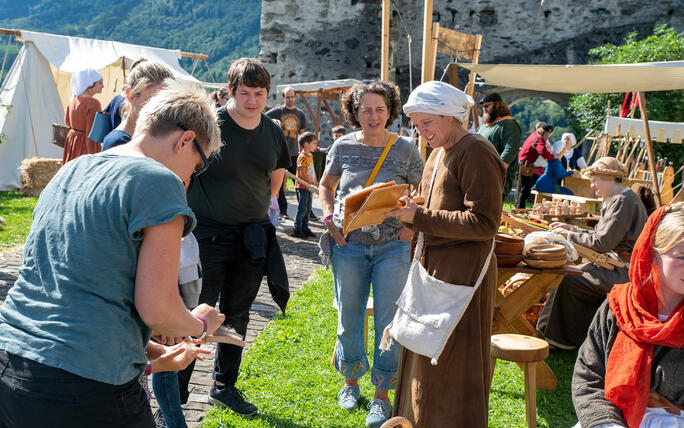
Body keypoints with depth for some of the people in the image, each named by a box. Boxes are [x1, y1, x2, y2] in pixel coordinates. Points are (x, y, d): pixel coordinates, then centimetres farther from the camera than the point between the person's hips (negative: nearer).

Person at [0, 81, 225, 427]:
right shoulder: (159, 182, -12)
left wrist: (151, 354, 25)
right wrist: (200, 324, 8)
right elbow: (156, 309, -14)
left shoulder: (71, 170, 13)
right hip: (88, 389, -8)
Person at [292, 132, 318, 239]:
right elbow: (303, 174, -19)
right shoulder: (302, 157, -15)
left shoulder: (310, 156, 14)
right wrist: (312, 183, -14)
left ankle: (305, 228, 21)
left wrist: (316, 182, 9)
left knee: (308, 209, 13)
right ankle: (296, 230, -2)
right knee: (302, 209, -7)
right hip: (302, 186, -9)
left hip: (309, 187, 9)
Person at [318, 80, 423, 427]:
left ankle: (381, 395, 15)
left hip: (392, 246, -1)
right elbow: (326, 185, 16)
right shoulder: (343, 147, 1)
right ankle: (351, 381, 33)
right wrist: (329, 219, 2)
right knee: (348, 316, 11)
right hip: (349, 243, 2)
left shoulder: (405, 150, -3)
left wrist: (411, 226, -7)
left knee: (389, 320, 0)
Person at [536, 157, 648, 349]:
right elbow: (602, 235, 17)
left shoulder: (623, 201, -17)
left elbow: (602, 243, -21)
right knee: (572, 273, 5)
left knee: (568, 282, -16)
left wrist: (570, 235, -11)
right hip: (617, 263, 11)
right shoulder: (623, 198, 15)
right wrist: (572, 228, 13)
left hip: (624, 273, -11)